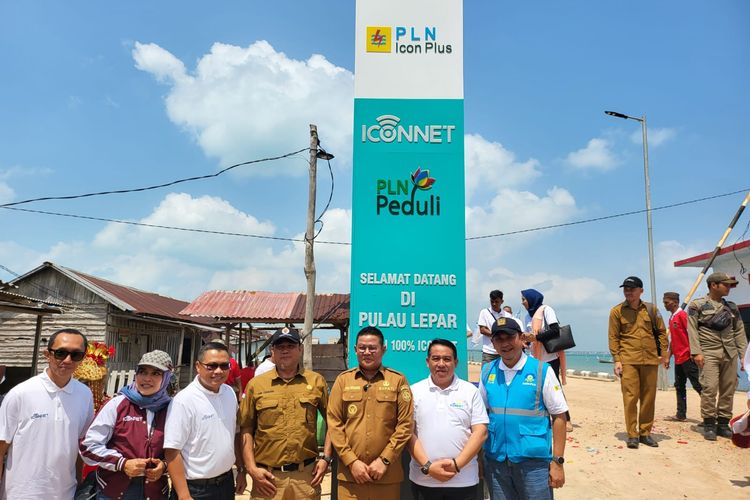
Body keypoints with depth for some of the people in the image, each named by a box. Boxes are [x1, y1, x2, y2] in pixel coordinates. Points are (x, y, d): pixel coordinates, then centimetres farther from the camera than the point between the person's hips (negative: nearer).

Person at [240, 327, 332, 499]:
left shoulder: (316, 381, 3)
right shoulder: (256, 384, 2)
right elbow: (246, 429, 3)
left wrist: (326, 458, 2)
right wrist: (252, 469, -3)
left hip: (306, 475, 0)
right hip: (267, 476, 0)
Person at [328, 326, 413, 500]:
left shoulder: (398, 380, 2)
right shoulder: (343, 380, 6)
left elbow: (405, 424, -2)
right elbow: (334, 423, 2)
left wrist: (384, 460, -8)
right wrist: (351, 461, -6)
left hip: (387, 475, -1)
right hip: (350, 474, 1)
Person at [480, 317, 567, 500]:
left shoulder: (542, 371, -6)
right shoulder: (487, 372, 4)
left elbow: (559, 417, -6)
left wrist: (557, 462, -9)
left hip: (534, 460, -3)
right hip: (495, 461, 3)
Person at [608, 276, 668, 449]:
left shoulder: (651, 309, 9)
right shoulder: (617, 311, 2)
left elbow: (661, 332, 14)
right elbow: (613, 337, 1)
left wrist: (664, 354, 5)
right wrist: (616, 360, -5)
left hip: (650, 360, 3)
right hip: (628, 360, -3)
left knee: (648, 398, 8)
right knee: (630, 398, -4)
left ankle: (645, 433, 20)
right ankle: (632, 435, 4)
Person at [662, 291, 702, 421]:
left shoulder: (682, 315, -10)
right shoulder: (671, 318, 16)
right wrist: (668, 357, 20)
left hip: (687, 357, -9)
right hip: (678, 359, 9)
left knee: (697, 385, -6)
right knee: (679, 386, 11)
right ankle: (681, 414, 16)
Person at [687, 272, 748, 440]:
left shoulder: (731, 307, 16)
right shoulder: (697, 305, 2)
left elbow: (739, 331, 14)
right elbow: (692, 330, -4)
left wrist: (743, 354, 6)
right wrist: (696, 352, -13)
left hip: (730, 354, 5)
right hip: (709, 353, -5)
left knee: (728, 390, 4)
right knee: (710, 388, -11)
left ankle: (723, 424, 15)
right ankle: (709, 425, -1)